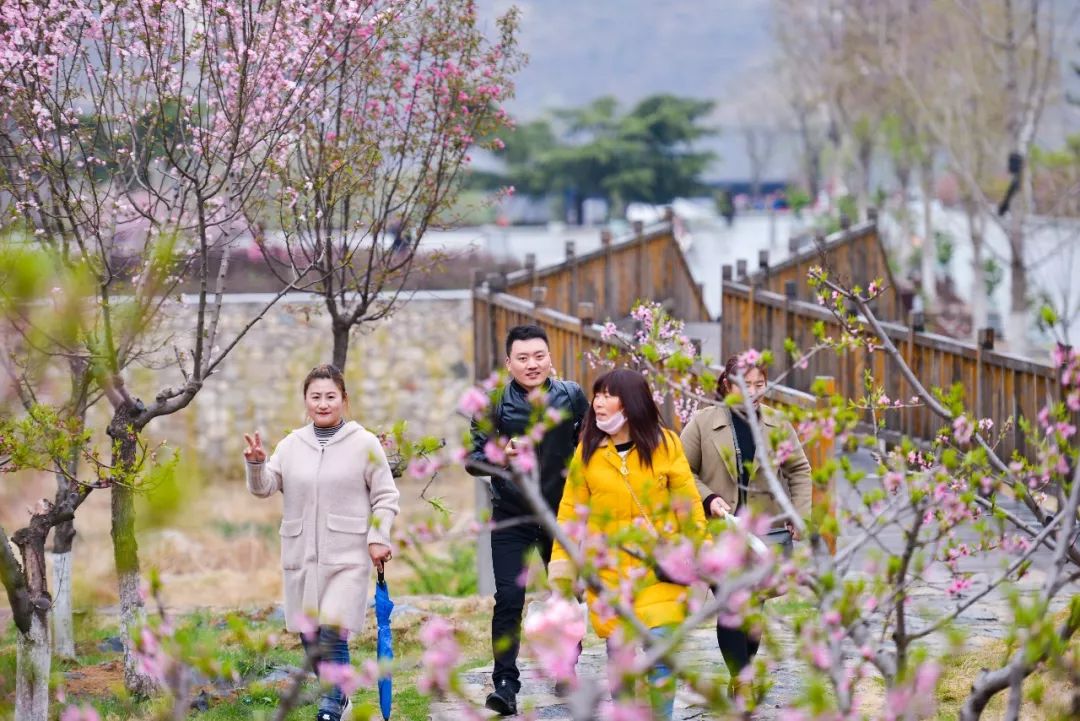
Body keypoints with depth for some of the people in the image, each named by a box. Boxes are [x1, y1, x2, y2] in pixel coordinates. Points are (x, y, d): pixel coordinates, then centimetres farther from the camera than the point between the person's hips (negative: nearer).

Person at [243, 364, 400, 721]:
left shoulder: (364, 444, 0)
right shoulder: (291, 445, 8)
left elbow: (385, 497, 2)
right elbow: (264, 488, 6)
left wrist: (378, 538, -7)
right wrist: (256, 464, -14)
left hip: (347, 557, -4)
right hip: (301, 556, 4)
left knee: (333, 633, -15)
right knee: (308, 635, 10)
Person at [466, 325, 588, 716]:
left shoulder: (573, 397, -3)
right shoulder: (494, 405, -6)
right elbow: (473, 459, -8)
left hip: (564, 513, 2)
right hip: (512, 518, -2)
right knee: (509, 598, -11)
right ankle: (505, 684, -9)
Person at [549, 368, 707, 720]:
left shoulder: (665, 444, -2)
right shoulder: (587, 450, 1)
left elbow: (688, 504, 2)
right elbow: (571, 510, 5)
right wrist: (562, 565, 2)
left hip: (658, 565, -1)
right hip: (607, 568, 2)